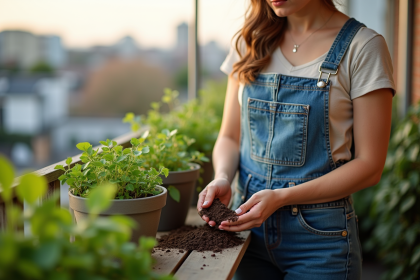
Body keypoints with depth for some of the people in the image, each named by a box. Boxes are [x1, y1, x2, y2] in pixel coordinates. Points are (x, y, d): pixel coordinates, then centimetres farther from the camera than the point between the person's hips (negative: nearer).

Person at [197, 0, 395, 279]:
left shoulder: (363, 46, -8)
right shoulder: (251, 42, 5)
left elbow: (369, 165, -11)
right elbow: (230, 137, 9)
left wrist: (281, 197, -19)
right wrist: (222, 179, -12)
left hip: (320, 234, -3)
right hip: (250, 229, 4)